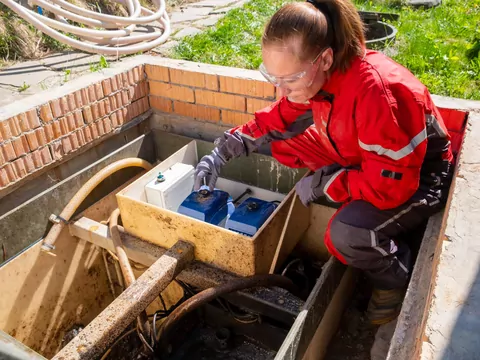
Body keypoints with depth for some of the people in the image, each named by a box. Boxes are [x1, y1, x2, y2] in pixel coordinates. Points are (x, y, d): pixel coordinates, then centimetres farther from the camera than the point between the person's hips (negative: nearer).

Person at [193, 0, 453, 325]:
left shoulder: (377, 92, -37)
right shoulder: (318, 75, -13)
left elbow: (391, 185, -35)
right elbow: (277, 120, 2)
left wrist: (321, 183, -23)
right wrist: (222, 152, -8)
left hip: (419, 178, -7)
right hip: (361, 160, 7)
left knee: (346, 234, -34)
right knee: (284, 142, -3)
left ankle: (396, 277, 1)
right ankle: (356, 203, 7)